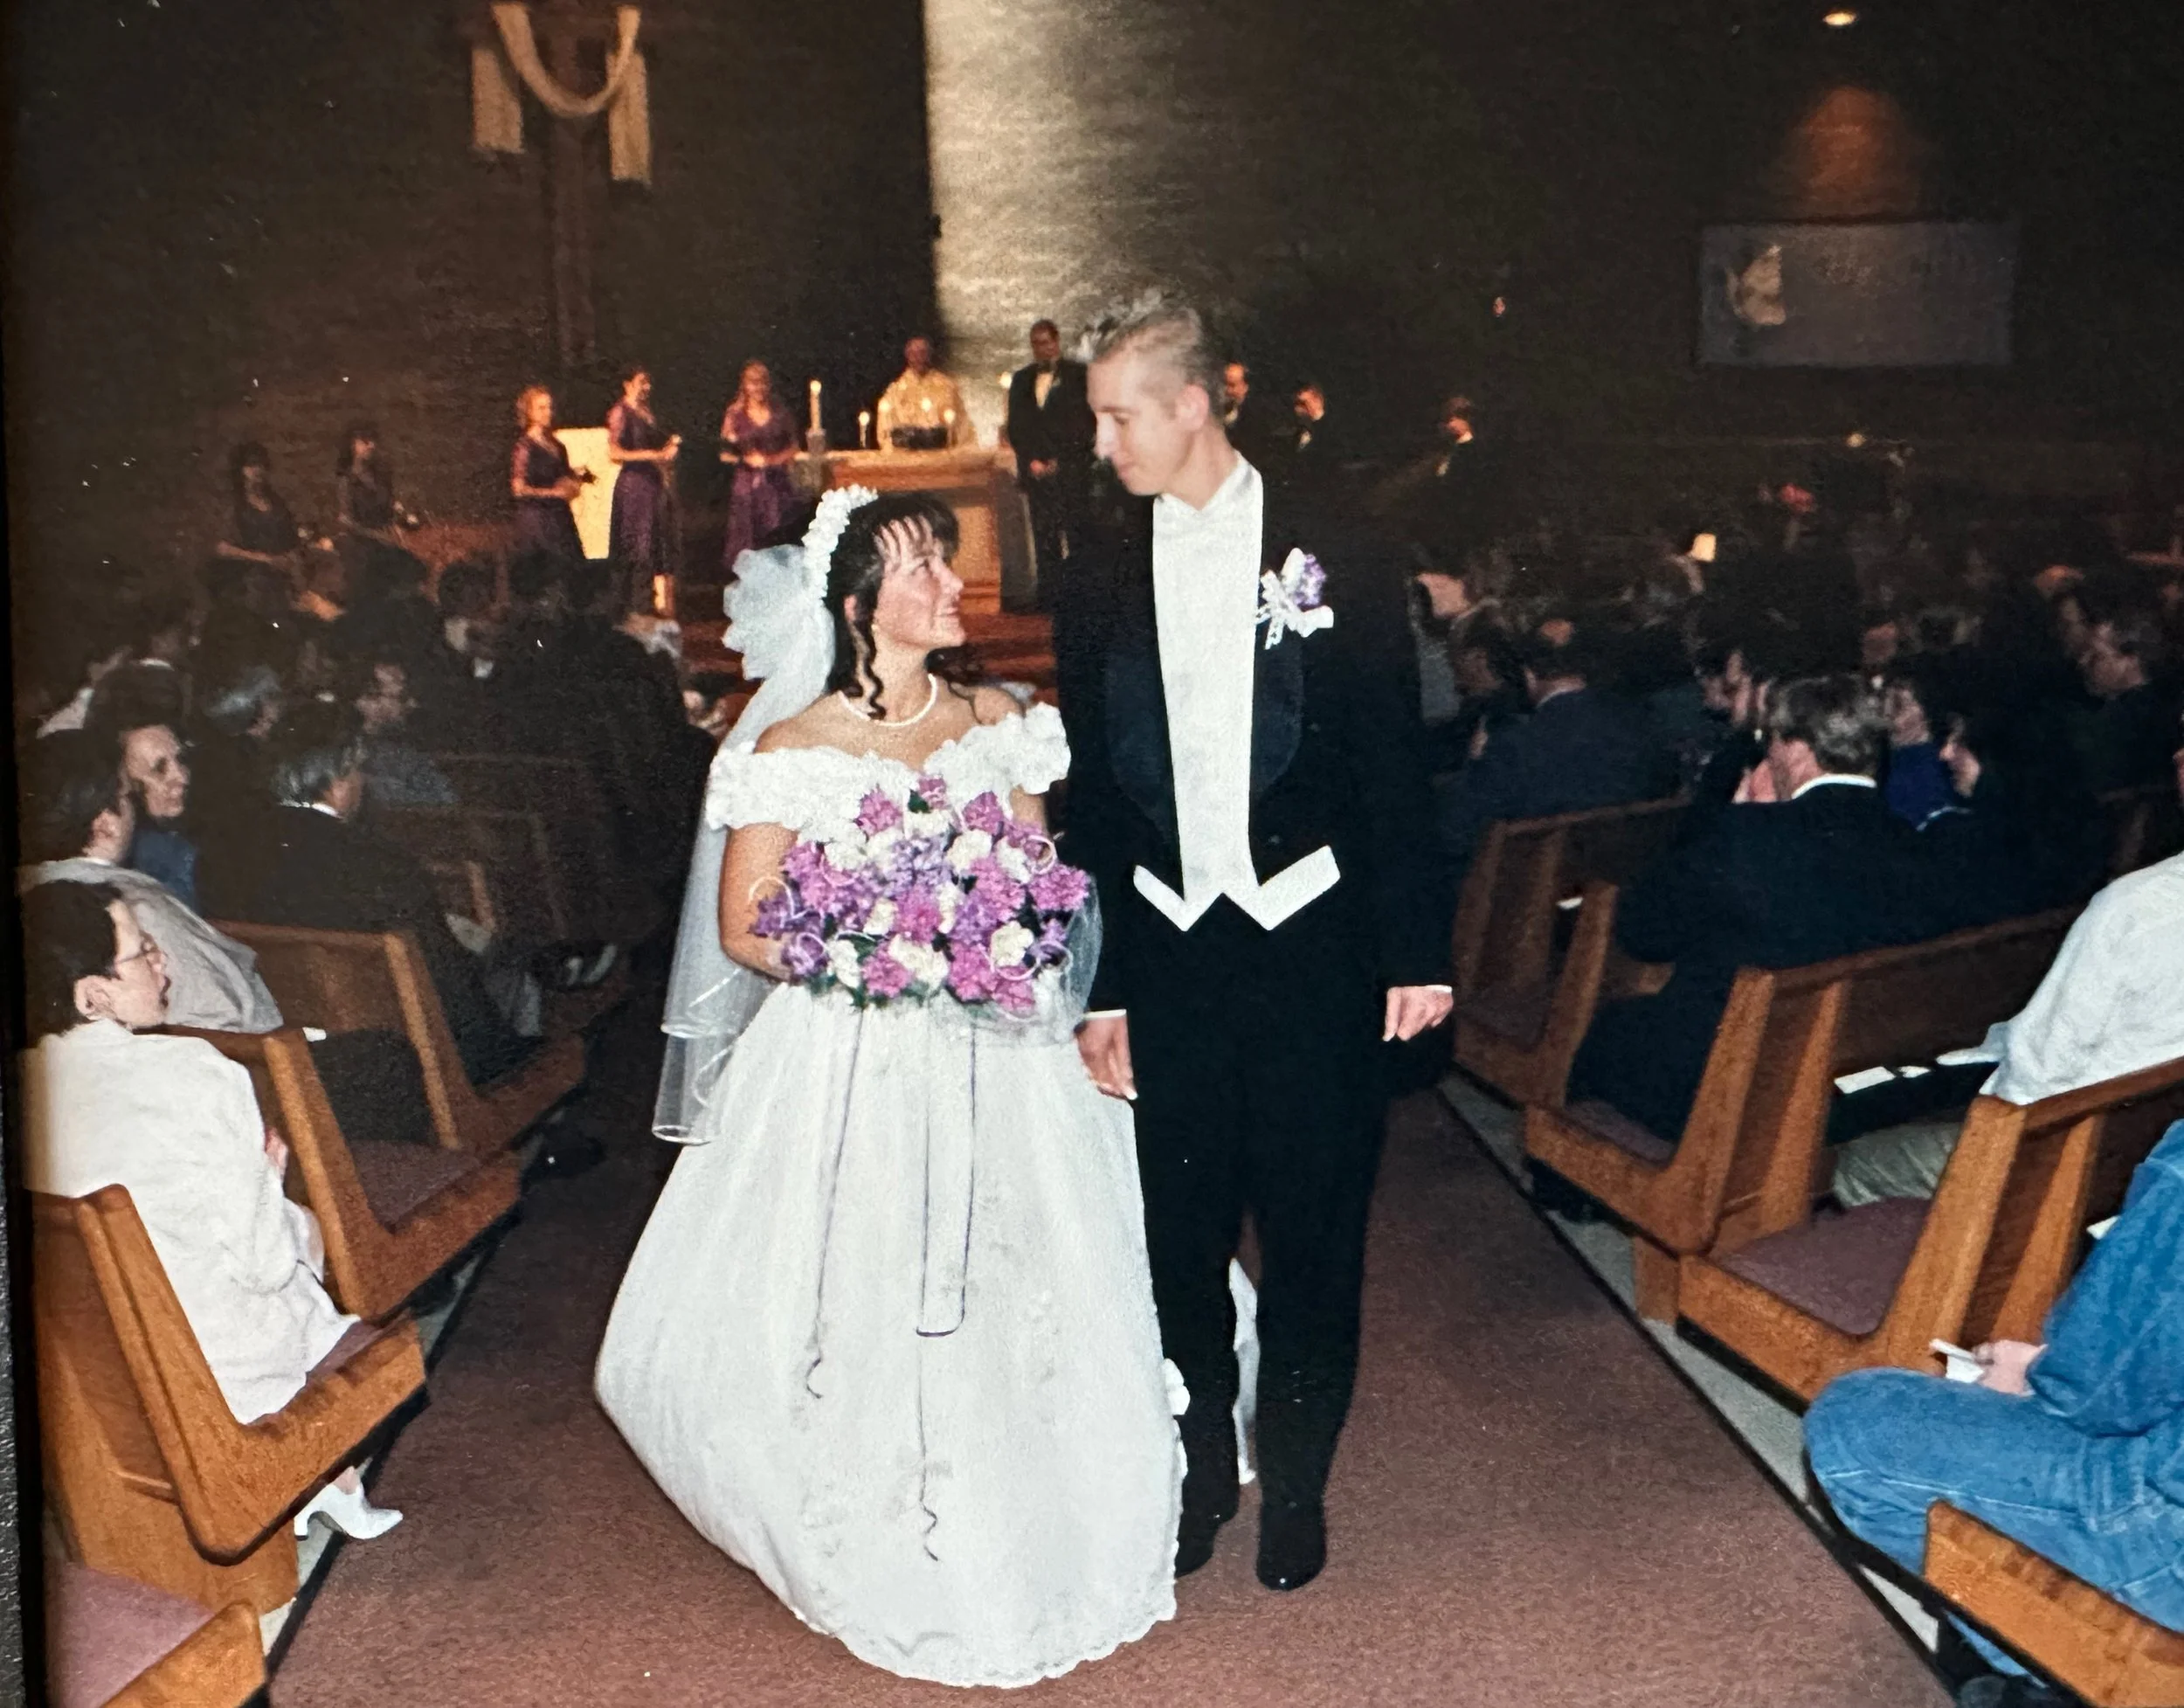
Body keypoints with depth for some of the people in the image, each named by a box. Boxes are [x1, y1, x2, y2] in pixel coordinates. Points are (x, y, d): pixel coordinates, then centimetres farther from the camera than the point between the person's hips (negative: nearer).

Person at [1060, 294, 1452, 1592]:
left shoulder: (1333, 563, -1)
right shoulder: (1103, 592, 6)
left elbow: (1396, 768, -1)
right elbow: (1091, 807, 8)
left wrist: (1417, 951, -5)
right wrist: (1098, 988, 6)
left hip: (1312, 949, -2)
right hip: (1169, 958, 2)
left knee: (1313, 1232, 9)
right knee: (1181, 1235, 10)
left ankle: (1296, 1483, 28)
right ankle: (1200, 1469, 32)